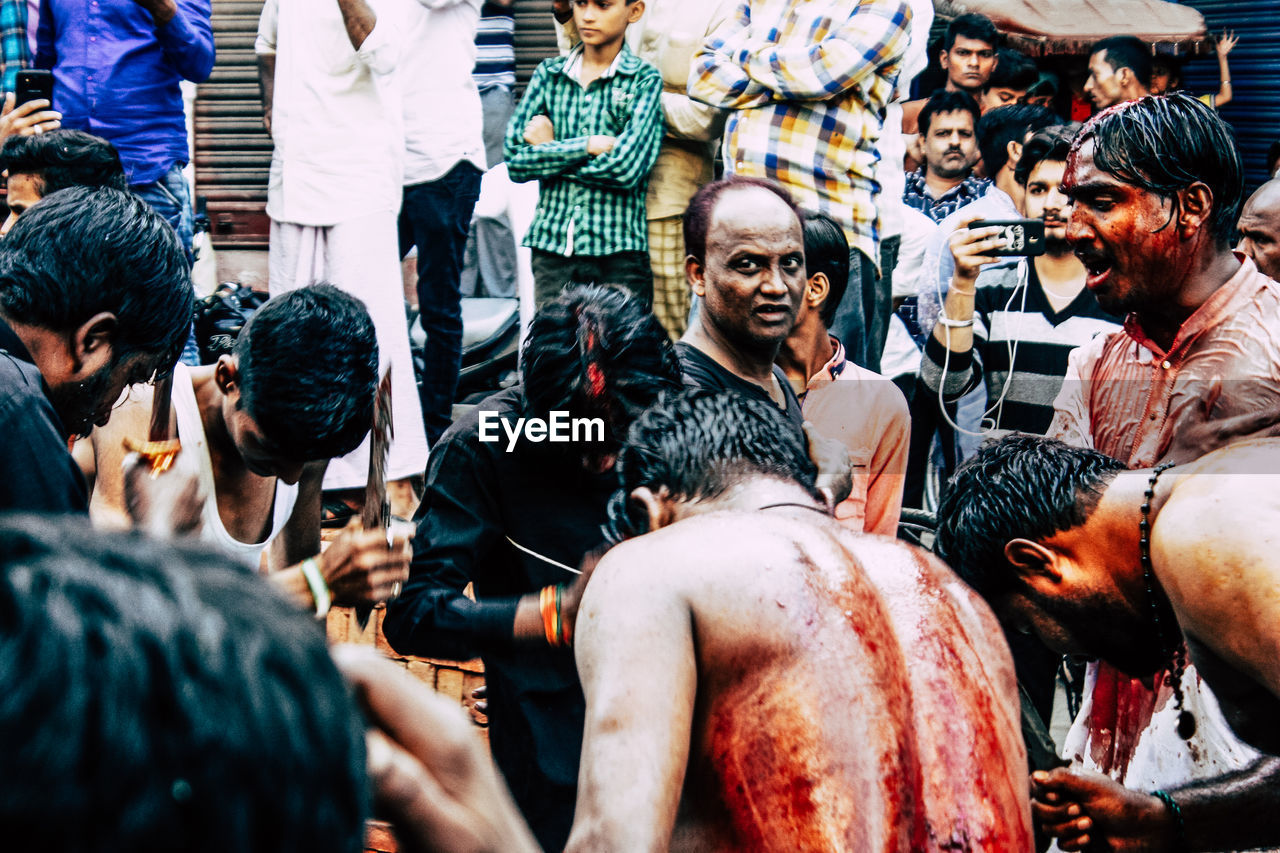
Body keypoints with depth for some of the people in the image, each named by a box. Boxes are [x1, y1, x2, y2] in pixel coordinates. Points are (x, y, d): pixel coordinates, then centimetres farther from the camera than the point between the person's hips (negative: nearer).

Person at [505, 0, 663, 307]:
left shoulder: (644, 80, 0)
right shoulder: (549, 74, 10)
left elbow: (627, 168, -12)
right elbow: (515, 161, 0)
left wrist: (550, 153, -3)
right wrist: (588, 145, -8)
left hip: (618, 253, -3)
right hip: (551, 246, 3)